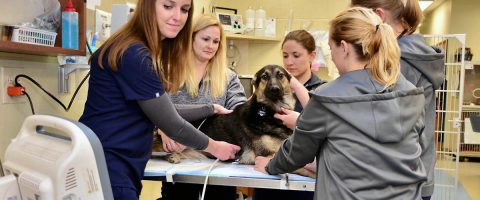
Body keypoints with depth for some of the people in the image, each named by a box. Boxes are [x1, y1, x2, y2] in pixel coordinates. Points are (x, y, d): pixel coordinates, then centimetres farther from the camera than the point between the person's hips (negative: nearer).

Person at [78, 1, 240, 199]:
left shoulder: (150, 50, 11)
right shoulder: (135, 55, -20)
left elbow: (162, 110, 14)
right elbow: (171, 123, -16)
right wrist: (214, 147, -3)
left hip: (121, 167, 10)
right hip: (106, 165, -10)